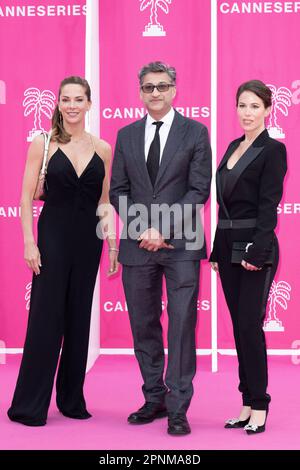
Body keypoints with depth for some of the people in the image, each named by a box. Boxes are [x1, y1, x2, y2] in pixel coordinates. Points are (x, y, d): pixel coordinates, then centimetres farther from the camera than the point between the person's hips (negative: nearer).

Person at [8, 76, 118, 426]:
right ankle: (29, 406, 7)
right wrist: (29, 242, -11)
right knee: (45, 318, -2)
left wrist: (113, 244, 5)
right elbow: (27, 197, -4)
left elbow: (105, 202, 10)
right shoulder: (43, 144, -3)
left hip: (88, 241, 4)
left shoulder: (102, 149, 6)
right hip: (53, 236, -3)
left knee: (79, 319, 10)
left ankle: (72, 399, 22)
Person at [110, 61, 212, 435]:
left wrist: (163, 229, -13)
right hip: (137, 245, 3)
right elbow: (118, 190, 9)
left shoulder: (195, 132, 3)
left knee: (182, 325, -4)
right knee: (144, 326, 9)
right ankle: (154, 399, 22)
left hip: (181, 244, -3)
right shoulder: (126, 135, 12)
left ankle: (177, 409, 3)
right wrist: (142, 229, -6)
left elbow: (199, 190, -4)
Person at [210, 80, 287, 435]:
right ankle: (247, 403, 17)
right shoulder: (233, 147, 15)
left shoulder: (273, 149, -7)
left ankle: (258, 406, 5)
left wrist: (257, 251, -21)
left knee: (250, 325, -6)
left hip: (255, 248, -7)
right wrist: (217, 250, 15)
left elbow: (268, 205, -14)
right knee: (239, 327, 9)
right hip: (228, 246, 8)